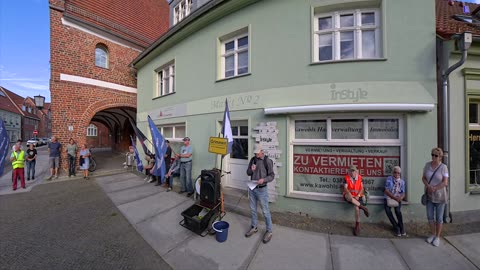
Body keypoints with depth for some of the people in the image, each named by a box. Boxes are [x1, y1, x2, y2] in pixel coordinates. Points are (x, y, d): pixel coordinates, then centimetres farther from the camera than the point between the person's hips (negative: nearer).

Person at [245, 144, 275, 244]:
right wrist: (251, 170, -14)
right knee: (253, 209, 18)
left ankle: (269, 231, 26)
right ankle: (254, 227, 37)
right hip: (252, 188, 5)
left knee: (265, 211, 7)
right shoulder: (252, 159, 2)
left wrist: (263, 179, -28)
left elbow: (272, 176, -10)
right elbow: (248, 173, 8)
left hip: (262, 189, -5)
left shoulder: (267, 161, -13)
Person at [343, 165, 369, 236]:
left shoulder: (359, 177, 3)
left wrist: (358, 196, -14)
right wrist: (351, 195, -24)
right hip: (349, 195, 0)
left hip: (357, 196, 1)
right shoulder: (346, 178, -3)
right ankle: (363, 207, -22)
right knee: (348, 197, -38)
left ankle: (357, 226, -11)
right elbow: (345, 188, -10)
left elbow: (362, 188, 1)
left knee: (356, 206, -27)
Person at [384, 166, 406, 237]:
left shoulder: (402, 181, 6)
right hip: (388, 198, -2)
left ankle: (401, 227, -3)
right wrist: (394, 197, -19)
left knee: (398, 210, -24)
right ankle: (396, 227, -4)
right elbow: (386, 191, -8)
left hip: (397, 199, 2)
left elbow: (403, 193, 4)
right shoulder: (389, 179, -4)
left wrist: (400, 198, -18)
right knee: (388, 211, -22)